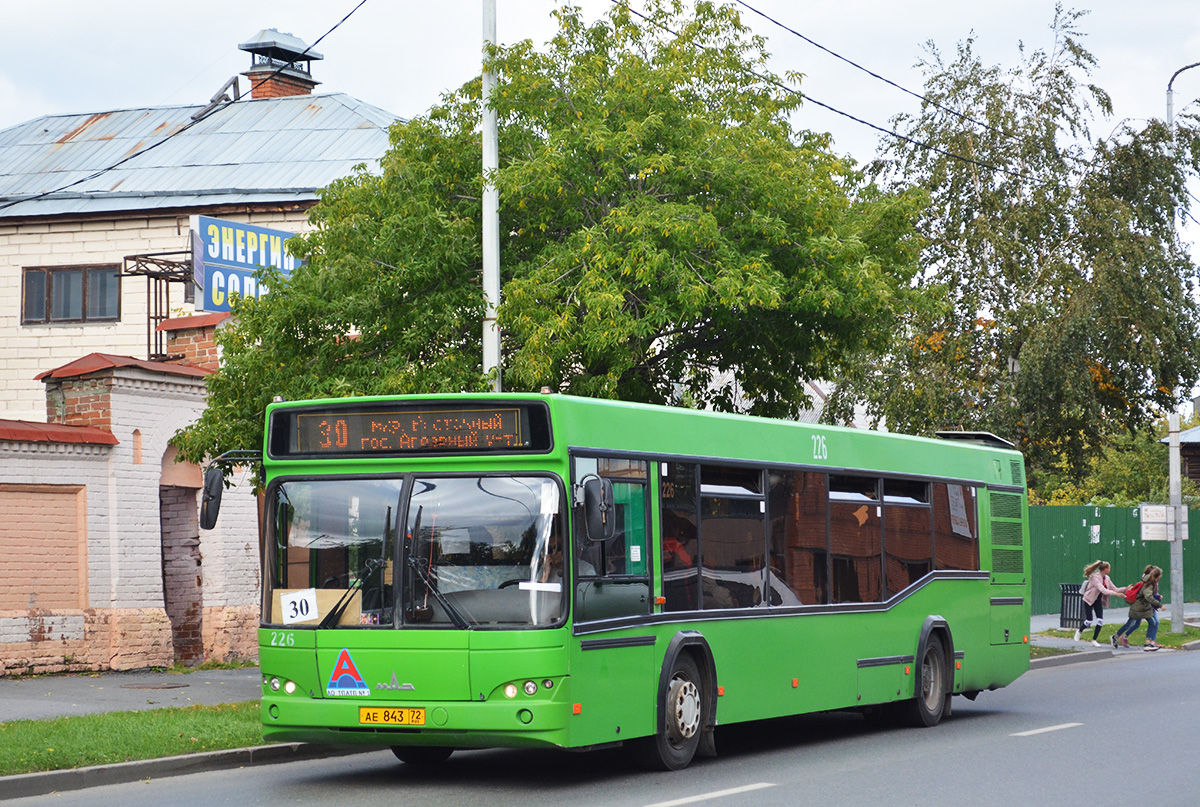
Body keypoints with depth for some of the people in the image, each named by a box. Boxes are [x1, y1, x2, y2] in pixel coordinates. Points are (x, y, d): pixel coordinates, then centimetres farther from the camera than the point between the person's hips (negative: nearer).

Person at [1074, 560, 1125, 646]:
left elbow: (1114, 589, 6)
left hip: (1098, 601, 6)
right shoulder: (1095, 577, -23)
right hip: (1089, 600, -6)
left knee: (1100, 620, -7)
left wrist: (1125, 589, -6)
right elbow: (1102, 590, -33)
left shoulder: (1107, 578, 2)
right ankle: (1079, 631, 23)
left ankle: (1094, 641, 3)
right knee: (1089, 620, -9)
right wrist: (1115, 593, -39)